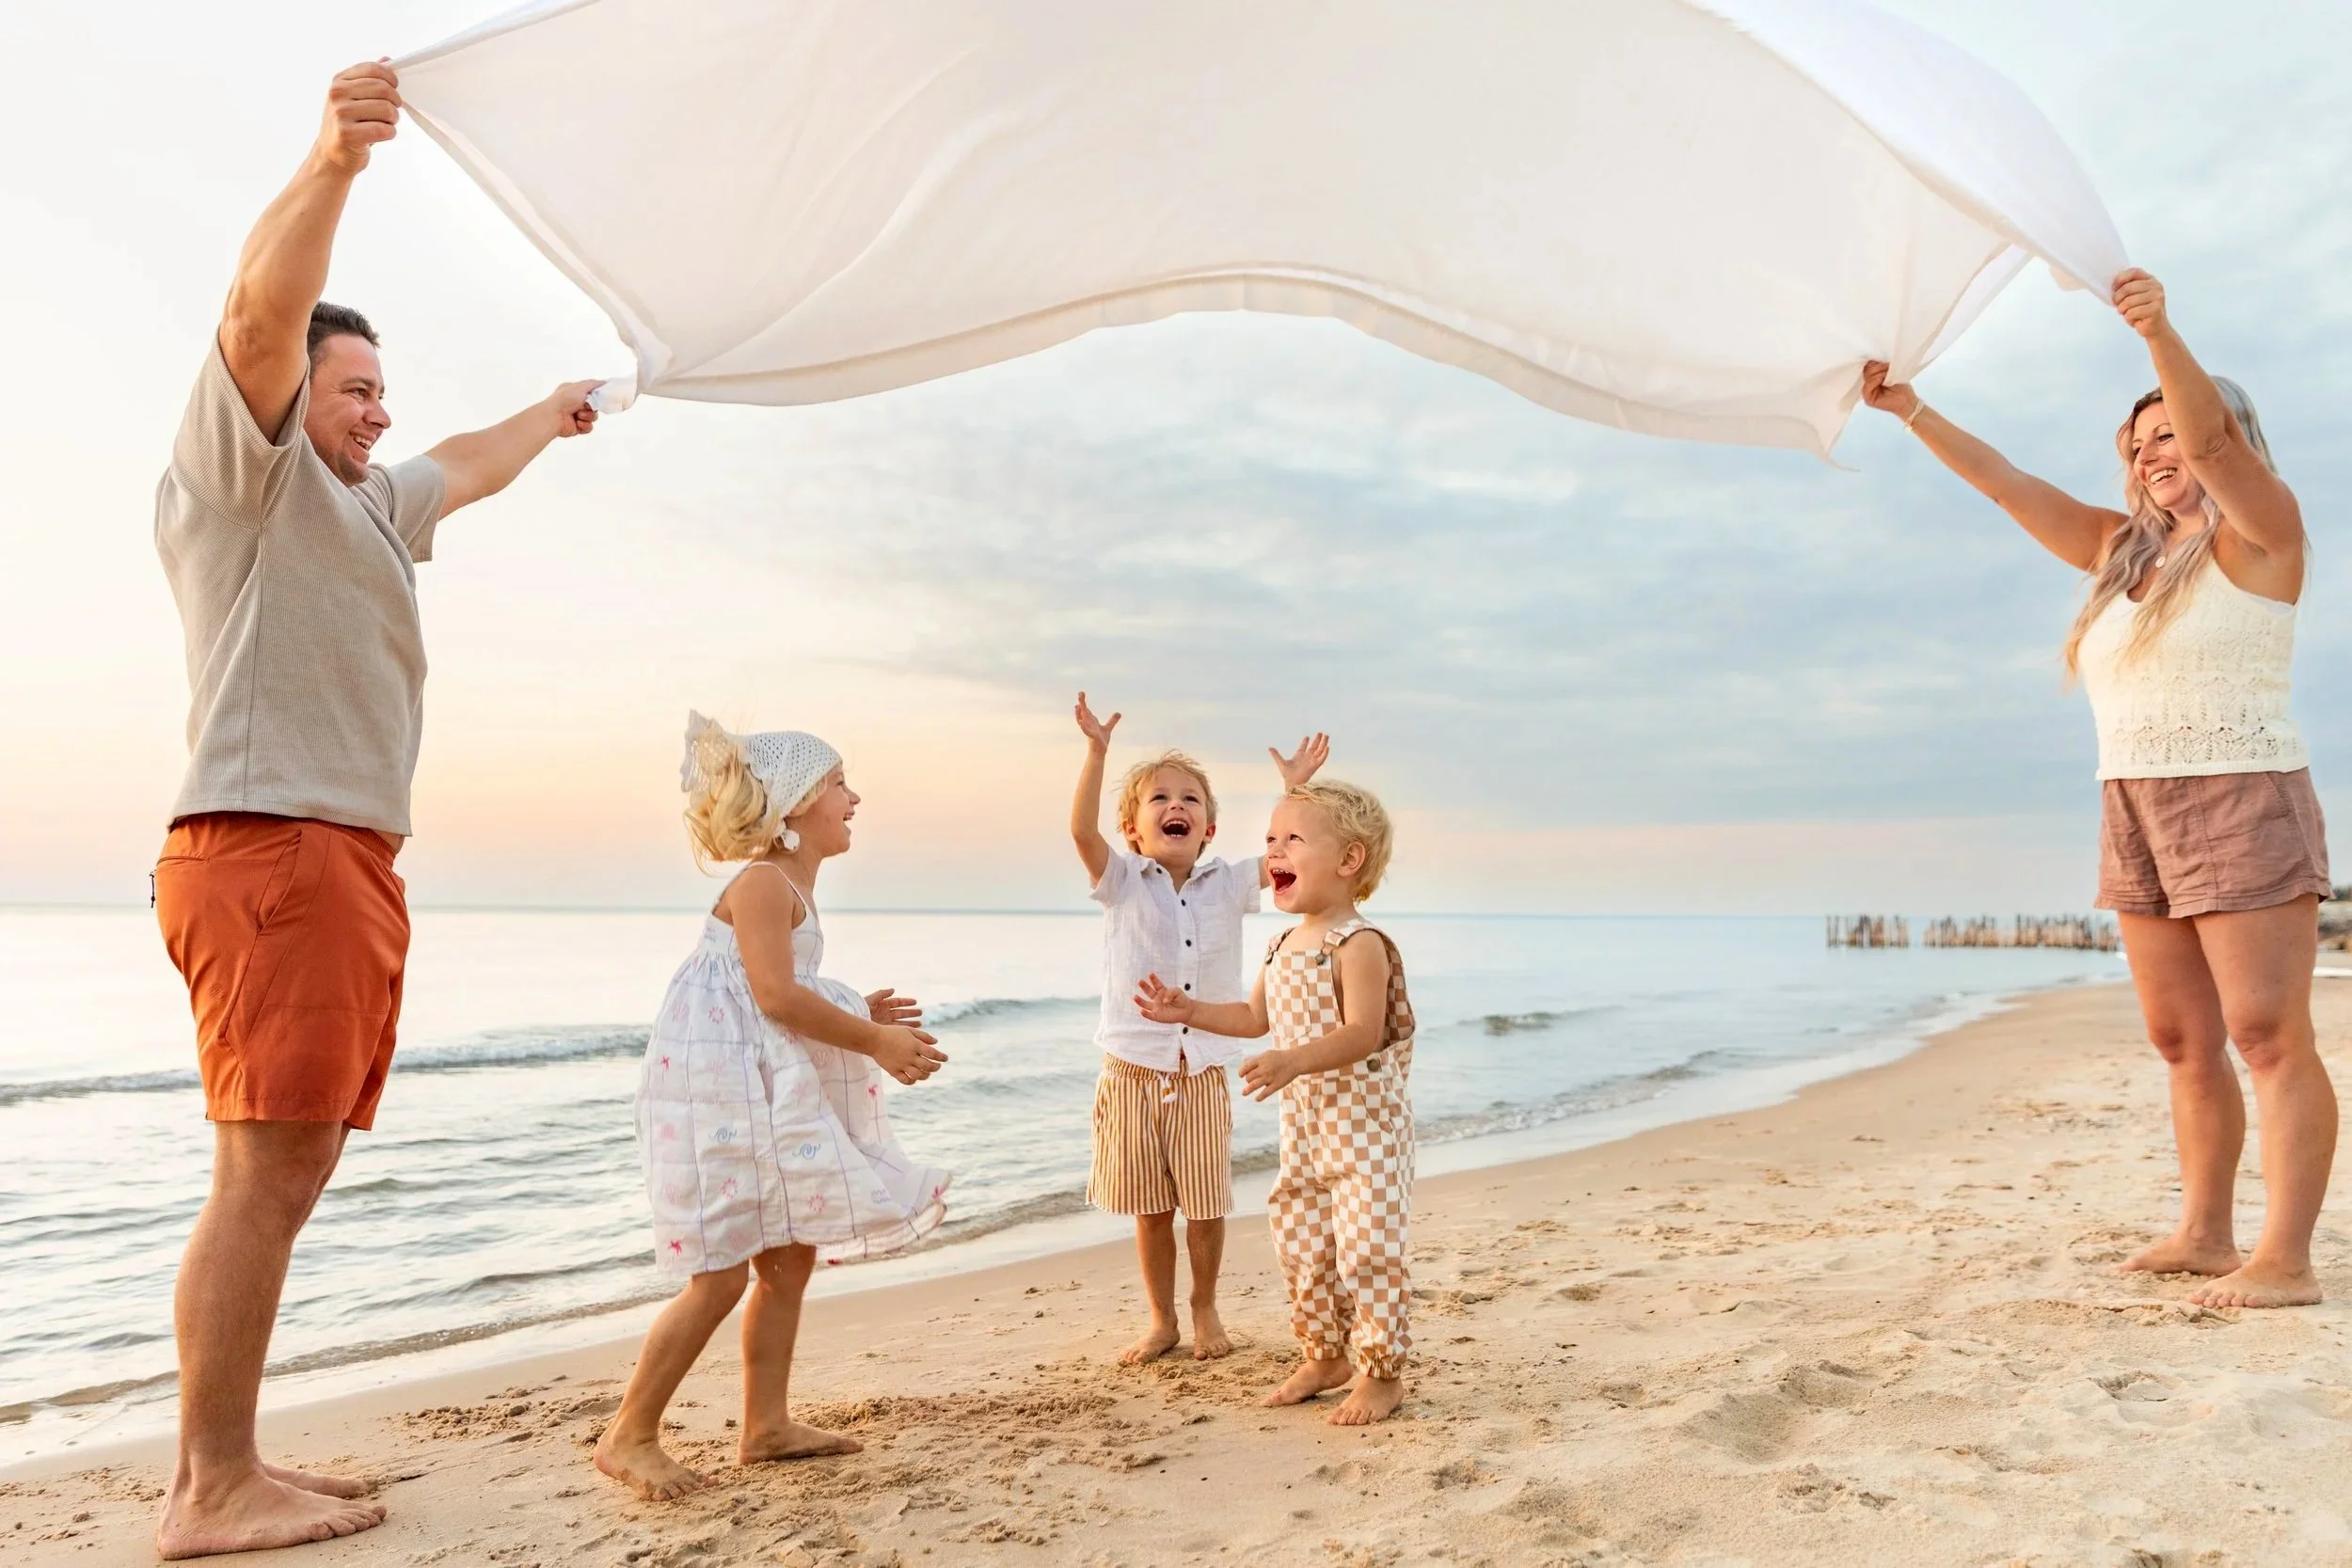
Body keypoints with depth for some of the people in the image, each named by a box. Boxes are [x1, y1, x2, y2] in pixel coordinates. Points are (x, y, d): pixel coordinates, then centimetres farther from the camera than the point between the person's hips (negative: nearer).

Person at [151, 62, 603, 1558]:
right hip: (270, 849, -9)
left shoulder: (361, 504, 28)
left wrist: (551, 415, 60)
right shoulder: (240, 465, 3)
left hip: (351, 866, 9)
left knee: (288, 1177, 8)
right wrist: (332, 165, -29)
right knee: (266, 1176, -11)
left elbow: (466, 470, 46)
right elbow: (261, 311, -15)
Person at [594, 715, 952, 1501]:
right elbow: (777, 997, -22)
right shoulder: (763, 882, -13)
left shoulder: (792, 884, 17)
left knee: (790, 1255, 11)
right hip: (722, 1089, -10)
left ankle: (767, 1423, 20)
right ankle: (629, 1436, 7)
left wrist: (864, 1016, 6)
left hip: (768, 1096, 10)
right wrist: (875, 1041, -15)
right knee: (721, 1274, -6)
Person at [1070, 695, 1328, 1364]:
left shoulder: (1228, 886, 4)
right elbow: (1082, 831, -18)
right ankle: (1161, 1320, 27)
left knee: (1205, 1206, 8)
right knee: (1150, 1209, 10)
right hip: (1134, 1072, -1)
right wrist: (1096, 751, -27)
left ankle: (1205, 1311, 31)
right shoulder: (1122, 883, -2)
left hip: (1203, 1074, 1)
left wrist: (1296, 786, -16)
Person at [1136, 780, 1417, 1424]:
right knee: (1300, 1246, 14)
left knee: (1366, 1247, -5)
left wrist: (1296, 1061, -39)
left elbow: (1364, 1033, -26)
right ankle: (1324, 1356, 31)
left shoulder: (1360, 945, -17)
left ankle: (1383, 1373, 10)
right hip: (1303, 1124, 9)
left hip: (1364, 1124, -8)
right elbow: (1256, 1018, 21)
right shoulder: (1283, 946, 10)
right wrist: (1190, 1011, 9)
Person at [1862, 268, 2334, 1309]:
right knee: (2183, 1042, 8)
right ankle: (2205, 1234, 14)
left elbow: (2212, 440, -21)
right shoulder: (2124, 550, 16)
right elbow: (2008, 486, 12)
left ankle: (2287, 1260, -6)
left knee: (2270, 1036, -8)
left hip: (2241, 804, -7)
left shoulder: (2259, 531, -2)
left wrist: (2160, 334, -36)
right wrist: (1911, 412, 7)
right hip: (2135, 816, 7)